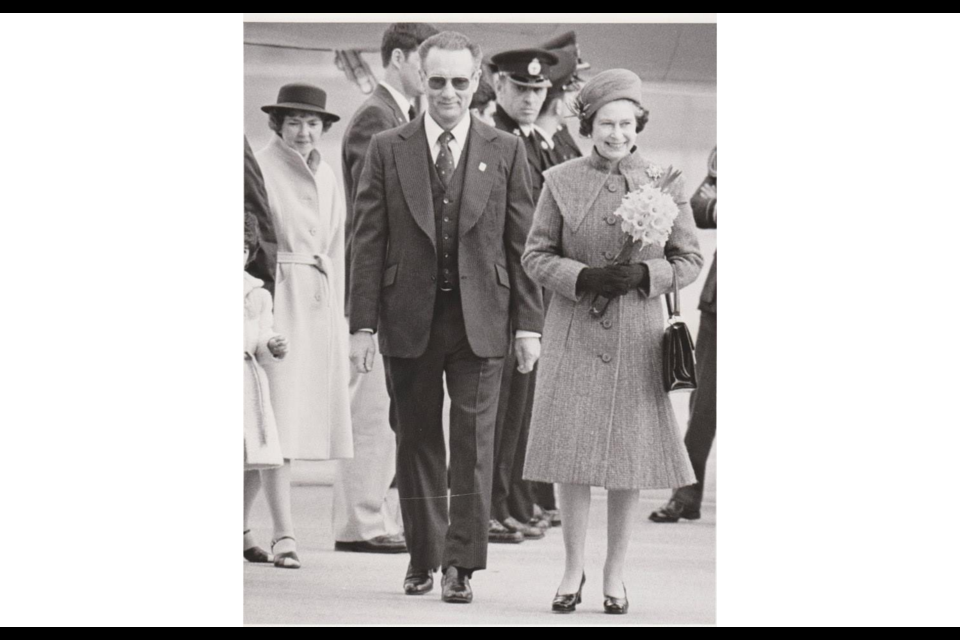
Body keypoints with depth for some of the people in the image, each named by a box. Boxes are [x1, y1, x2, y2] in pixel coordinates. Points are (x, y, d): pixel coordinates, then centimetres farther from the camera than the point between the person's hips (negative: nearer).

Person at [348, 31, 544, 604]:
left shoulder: (506, 152, 5)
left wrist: (529, 324, -1)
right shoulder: (388, 151, 4)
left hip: (480, 322, -1)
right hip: (409, 320, 1)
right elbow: (368, 243, 3)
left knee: (474, 443, -3)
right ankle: (422, 558, 19)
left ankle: (461, 565, 2)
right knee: (417, 442, 8)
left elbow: (523, 244, 4)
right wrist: (363, 324, -3)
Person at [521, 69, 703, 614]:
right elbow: (536, 255, 4)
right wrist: (583, 277, -14)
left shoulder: (665, 183, 3)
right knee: (572, 451, -1)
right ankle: (573, 569, 12)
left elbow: (690, 258, 5)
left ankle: (615, 574, 15)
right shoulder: (561, 181, 3)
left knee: (632, 453, 2)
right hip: (574, 333, 0)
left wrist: (646, 274, -14)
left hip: (637, 335, 0)